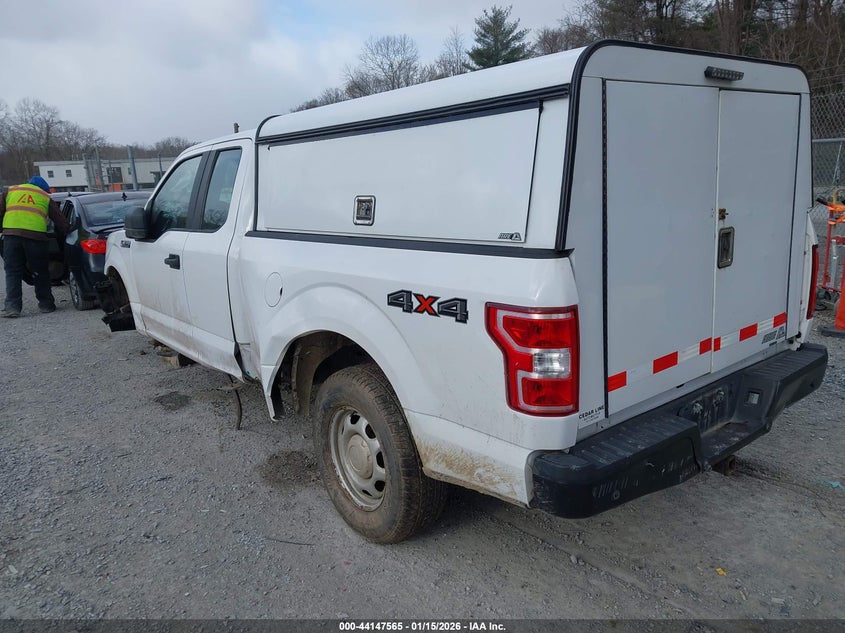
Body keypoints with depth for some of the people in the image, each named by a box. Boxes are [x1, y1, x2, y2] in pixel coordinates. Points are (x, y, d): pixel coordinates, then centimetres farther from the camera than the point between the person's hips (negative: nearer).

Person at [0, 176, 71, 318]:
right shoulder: (46, 197, 18)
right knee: (40, 273, 10)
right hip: (35, 235, -1)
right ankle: (46, 304, 16)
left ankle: (12, 307, 0)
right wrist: (68, 231, 24)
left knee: (12, 273, 6)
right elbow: (60, 221, 13)